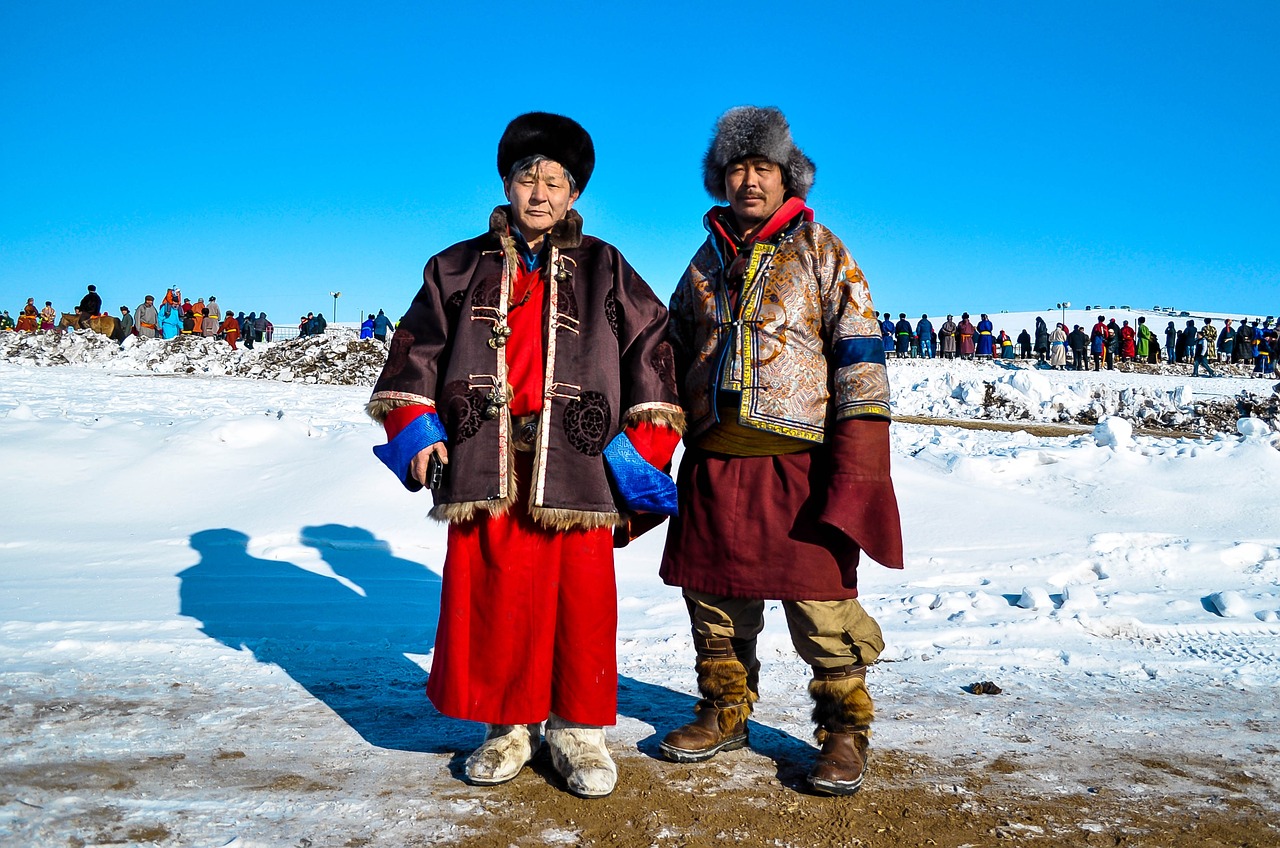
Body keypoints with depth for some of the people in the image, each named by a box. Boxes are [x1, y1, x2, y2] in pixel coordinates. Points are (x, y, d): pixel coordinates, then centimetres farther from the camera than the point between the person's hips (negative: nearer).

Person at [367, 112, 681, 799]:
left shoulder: (604, 271, 10)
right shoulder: (460, 268, 14)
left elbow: (651, 348, 7)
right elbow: (417, 346, 16)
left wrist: (644, 443, -2)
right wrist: (413, 426, 4)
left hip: (578, 464, -1)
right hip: (486, 464, 2)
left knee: (580, 602, 1)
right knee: (492, 600, 5)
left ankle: (577, 728, 18)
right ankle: (507, 725, 22)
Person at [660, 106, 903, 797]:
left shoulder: (821, 253, 3)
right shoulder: (706, 261, 17)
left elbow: (859, 362, -6)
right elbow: (674, 359, 21)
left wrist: (853, 473, -16)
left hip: (798, 461, -4)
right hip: (712, 465, 5)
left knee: (821, 602, -2)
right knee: (715, 597, 12)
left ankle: (844, 729, 15)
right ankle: (724, 713, 30)